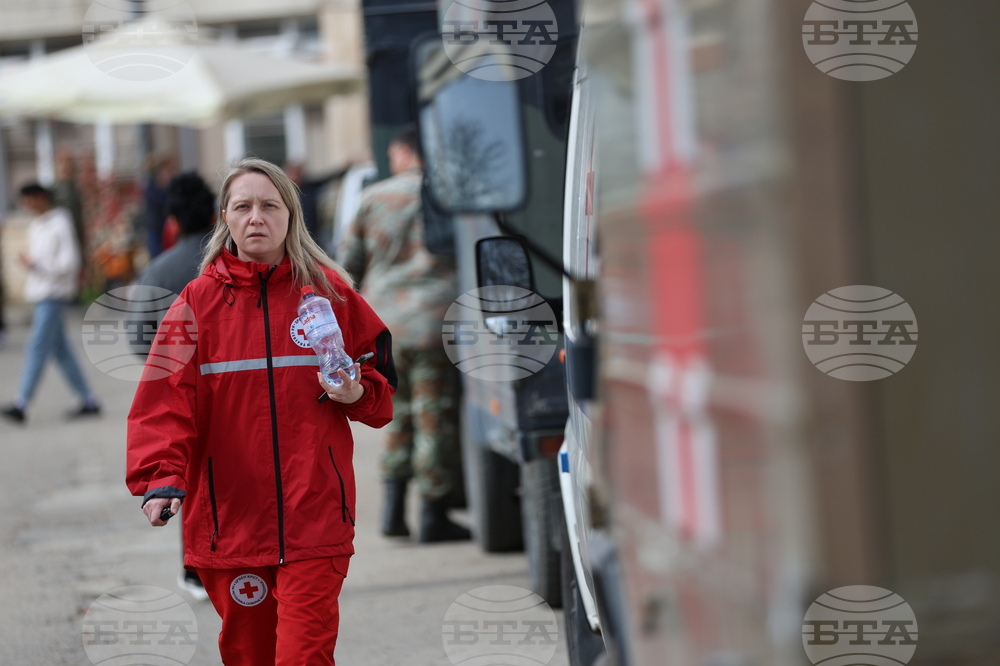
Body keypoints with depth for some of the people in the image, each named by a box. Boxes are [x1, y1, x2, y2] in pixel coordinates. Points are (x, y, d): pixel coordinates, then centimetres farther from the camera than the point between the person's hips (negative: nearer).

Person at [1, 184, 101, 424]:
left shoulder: (60, 225, -12)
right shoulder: (36, 226, 15)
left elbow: (69, 263, -17)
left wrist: (36, 265, -22)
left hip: (53, 296, -9)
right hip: (41, 295, 9)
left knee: (38, 348, -12)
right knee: (60, 350, 9)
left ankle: (21, 405, -17)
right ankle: (89, 402, 14)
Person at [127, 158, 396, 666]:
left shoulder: (330, 290, 6)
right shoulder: (199, 300, 3)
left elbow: (381, 377, 14)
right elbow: (165, 399, -5)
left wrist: (356, 394, -9)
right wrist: (161, 477, -20)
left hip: (315, 514, -1)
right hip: (229, 515, 1)